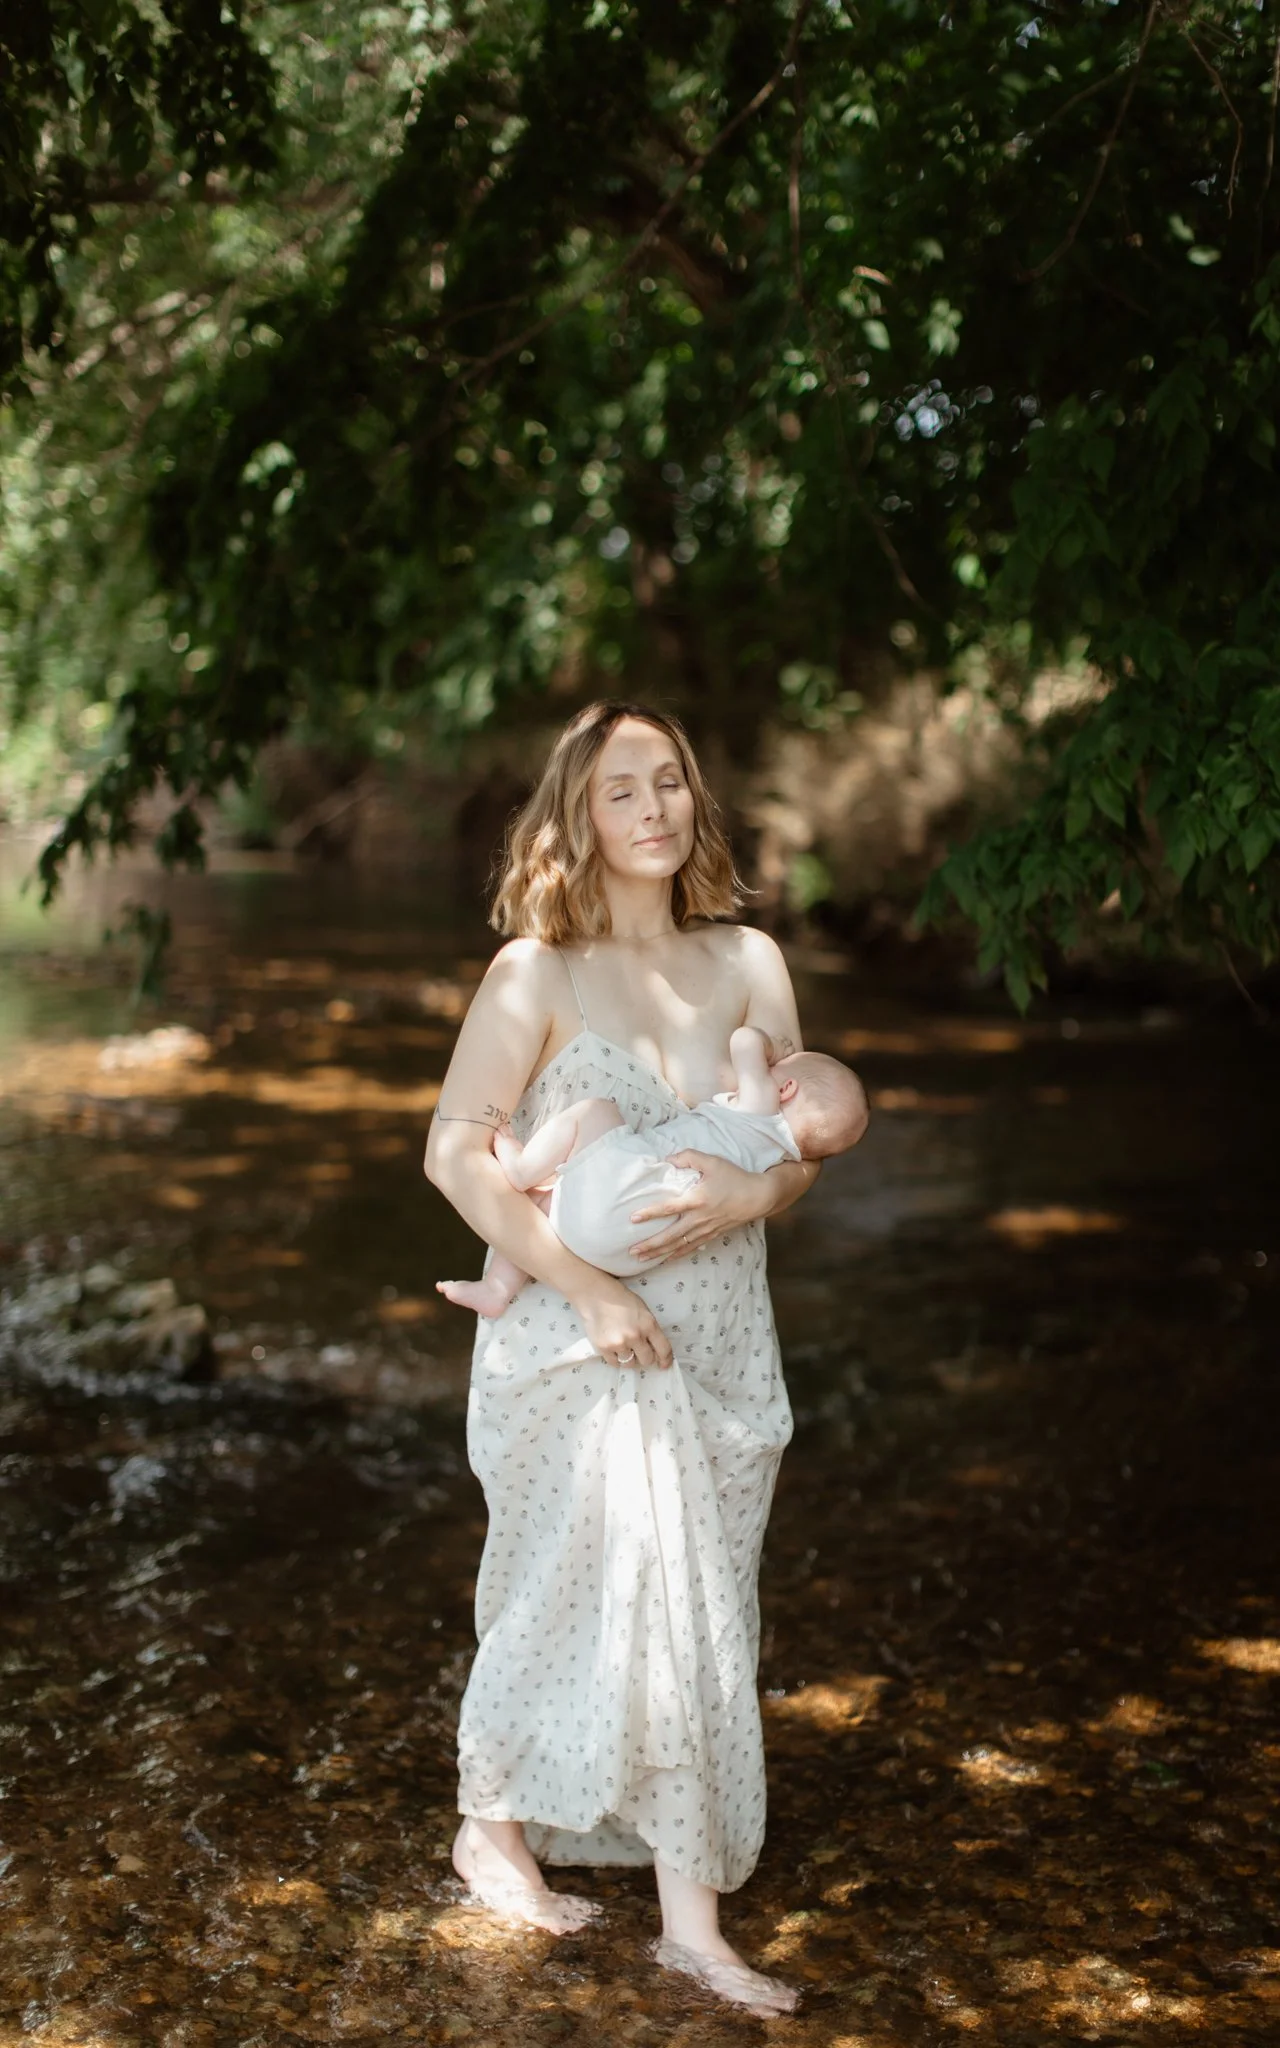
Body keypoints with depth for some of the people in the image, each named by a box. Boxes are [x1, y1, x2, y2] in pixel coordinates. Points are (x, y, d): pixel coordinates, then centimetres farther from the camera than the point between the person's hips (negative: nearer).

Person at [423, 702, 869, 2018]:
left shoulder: (748, 964, 5)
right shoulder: (537, 971, -7)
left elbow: (804, 1148, 8)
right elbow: (456, 1152, -13)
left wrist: (752, 1192, -15)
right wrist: (591, 1291, -19)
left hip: (719, 1341, 4)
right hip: (575, 1342, -4)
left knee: (699, 1617, 8)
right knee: (634, 1594, -5)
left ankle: (690, 1919, 19)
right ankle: (492, 1826, 21)